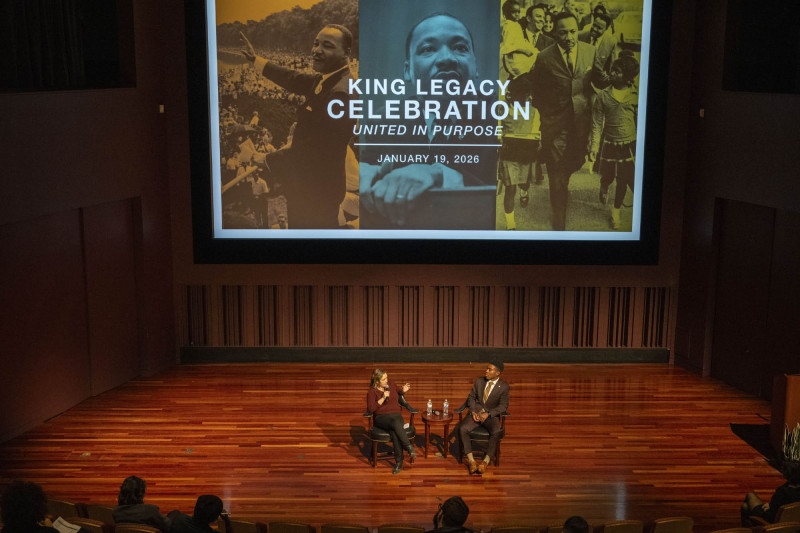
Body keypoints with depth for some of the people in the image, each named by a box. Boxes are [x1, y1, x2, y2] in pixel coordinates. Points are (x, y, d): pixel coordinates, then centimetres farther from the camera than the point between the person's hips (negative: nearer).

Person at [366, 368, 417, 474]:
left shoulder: (391, 384, 12)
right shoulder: (372, 391, 1)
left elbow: (399, 390, 33)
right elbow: (371, 408, -9)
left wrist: (403, 390, 9)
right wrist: (383, 398, -15)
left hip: (396, 415, 3)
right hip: (381, 418, -3)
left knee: (394, 431, -34)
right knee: (395, 423, -38)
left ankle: (399, 461, -36)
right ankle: (410, 448, -39)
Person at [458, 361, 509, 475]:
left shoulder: (503, 387, -2)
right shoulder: (479, 381, 8)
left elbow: (503, 406, -5)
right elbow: (471, 397, 13)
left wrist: (488, 414, -17)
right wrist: (473, 411, -6)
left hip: (491, 415, -3)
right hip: (476, 413, 3)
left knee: (496, 432, -35)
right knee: (462, 428, -26)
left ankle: (486, 461, -25)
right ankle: (471, 460, -20)